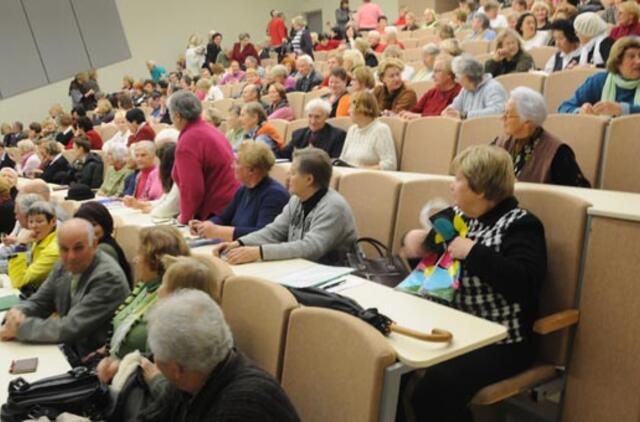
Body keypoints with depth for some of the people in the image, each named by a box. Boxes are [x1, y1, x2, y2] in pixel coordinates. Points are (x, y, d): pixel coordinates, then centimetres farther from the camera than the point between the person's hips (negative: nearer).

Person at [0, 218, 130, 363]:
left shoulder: (108, 277, -22)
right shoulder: (63, 266, 2)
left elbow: (70, 328, -23)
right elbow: (38, 302, 13)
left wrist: (19, 327, -16)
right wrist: (17, 312, -9)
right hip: (68, 352, 7)